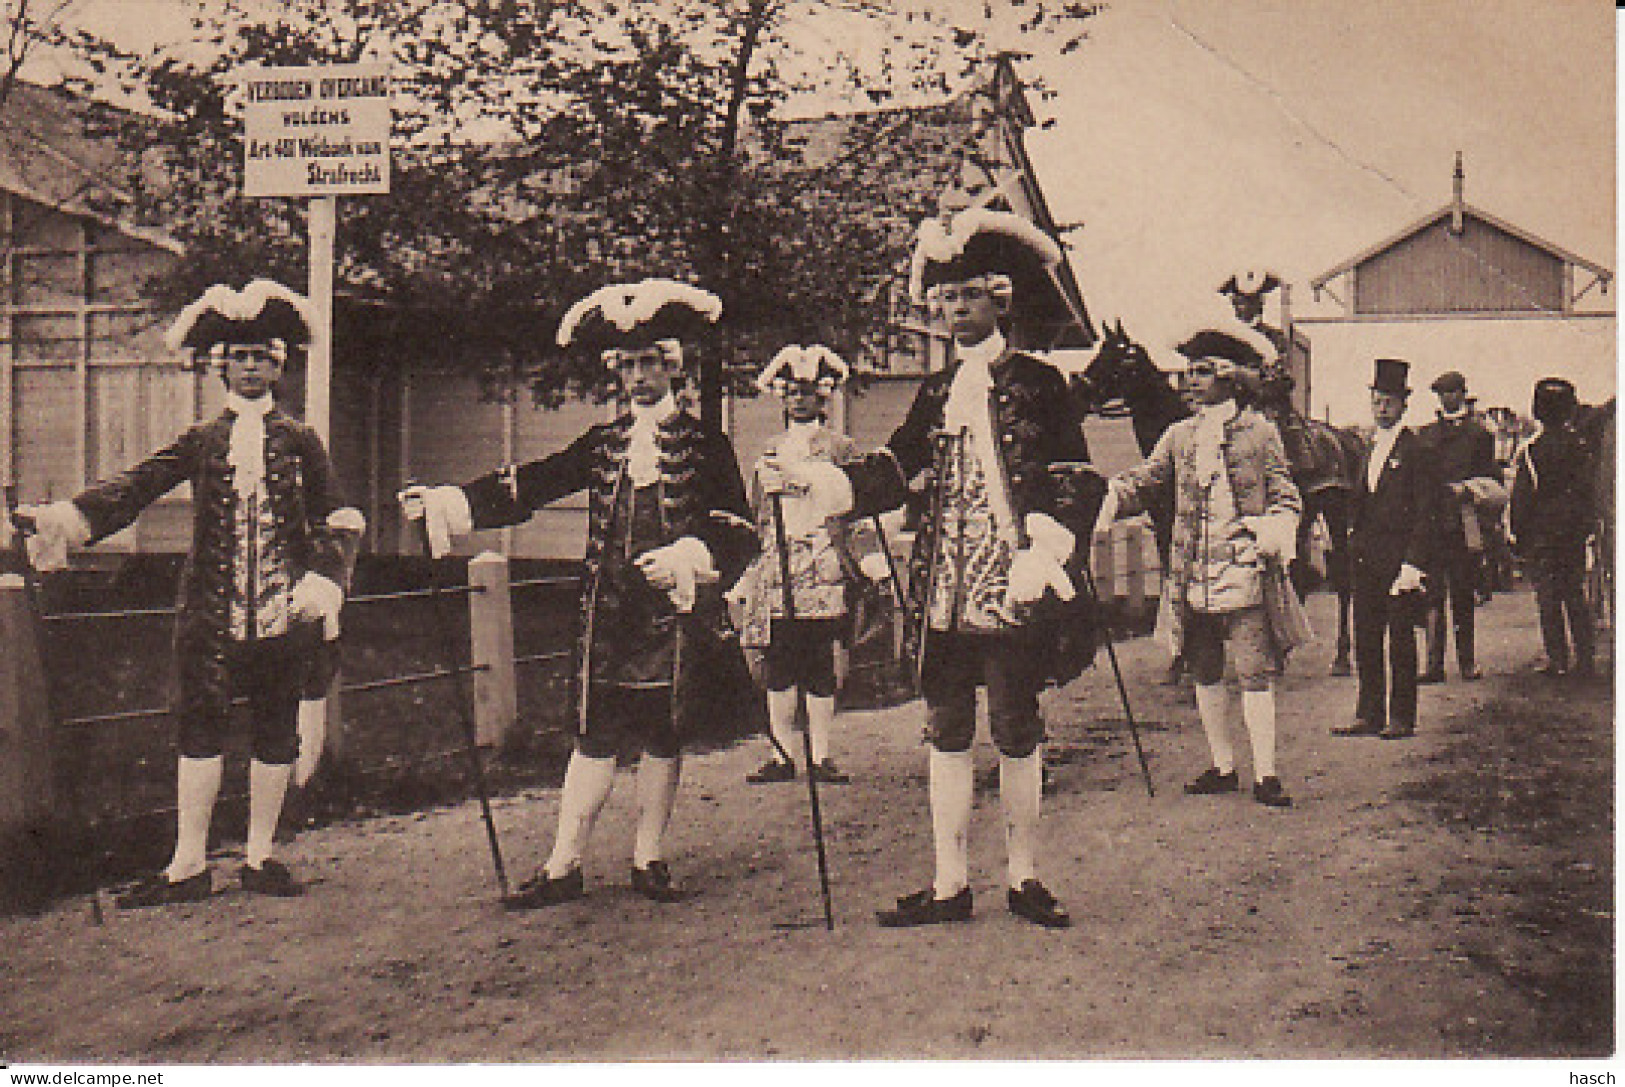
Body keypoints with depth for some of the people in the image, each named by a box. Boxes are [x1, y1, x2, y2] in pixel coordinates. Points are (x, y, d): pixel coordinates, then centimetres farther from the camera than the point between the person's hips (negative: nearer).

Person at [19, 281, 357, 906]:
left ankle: (260, 855, 17)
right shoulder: (200, 441, 10)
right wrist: (71, 518, -18)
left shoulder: (301, 441, 10)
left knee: (276, 730, 4)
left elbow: (328, 519, 7)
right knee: (199, 727, -1)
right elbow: (138, 486, -2)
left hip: (284, 613, 0)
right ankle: (189, 864, 7)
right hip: (210, 610, 0)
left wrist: (322, 583, -10)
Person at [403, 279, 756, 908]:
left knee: (663, 740, 6)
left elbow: (738, 534, -4)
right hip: (608, 613, 2)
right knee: (594, 738, 2)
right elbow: (528, 488, 9)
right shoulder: (602, 444, 11)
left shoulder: (705, 447, 2)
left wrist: (687, 557, -23)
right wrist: (447, 502, 0)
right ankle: (564, 867, 8)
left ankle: (649, 861, 19)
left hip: (676, 614, -2)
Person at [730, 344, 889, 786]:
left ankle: (822, 754, 4)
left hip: (824, 578, -3)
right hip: (774, 578, 3)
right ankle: (782, 754, 9)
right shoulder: (770, 452, 18)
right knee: (777, 670, 2)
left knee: (821, 669, -3)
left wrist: (872, 559, -8)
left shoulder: (841, 449, 8)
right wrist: (741, 582, 18)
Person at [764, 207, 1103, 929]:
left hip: (1013, 591, -4)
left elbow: (1076, 484, -2)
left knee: (1017, 733, 2)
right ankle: (950, 885, 13)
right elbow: (888, 477, 14)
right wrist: (807, 479, 1)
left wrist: (1041, 558, -15)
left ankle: (1024, 879, 15)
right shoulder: (936, 394, 16)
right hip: (944, 591, 5)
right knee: (947, 733, 6)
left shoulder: (1038, 384, 2)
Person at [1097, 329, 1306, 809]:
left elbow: (1286, 496, 5)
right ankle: (1223, 767, 21)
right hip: (1192, 574, 4)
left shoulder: (1261, 432, 4)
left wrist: (1274, 530, -14)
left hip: (1245, 570, -4)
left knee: (1255, 673, -7)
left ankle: (1265, 774, -1)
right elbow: (1146, 479, 11)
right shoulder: (1180, 436, 14)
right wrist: (1115, 497, -9)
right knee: (1204, 673, 10)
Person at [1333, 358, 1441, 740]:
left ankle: (1402, 718, 5)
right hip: (1367, 559, 7)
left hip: (1400, 557, -7)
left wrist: (1414, 563, -16)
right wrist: (1356, 540, 12)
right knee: (1366, 637, 8)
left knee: (1400, 637, -1)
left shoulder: (1416, 450, -7)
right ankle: (1369, 715, 15)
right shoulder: (1371, 447, 16)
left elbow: (1427, 512, -10)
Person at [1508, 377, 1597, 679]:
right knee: (1576, 597, 10)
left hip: (1541, 534, -4)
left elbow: (1521, 498, -8)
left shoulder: (1529, 452, -10)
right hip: (1575, 535, 4)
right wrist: (1586, 526, 18)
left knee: (1549, 600, 1)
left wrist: (1517, 535, 0)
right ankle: (1586, 660, 11)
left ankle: (1558, 660, 1)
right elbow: (1590, 493, 8)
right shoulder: (1582, 447, 2)